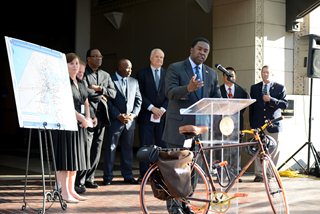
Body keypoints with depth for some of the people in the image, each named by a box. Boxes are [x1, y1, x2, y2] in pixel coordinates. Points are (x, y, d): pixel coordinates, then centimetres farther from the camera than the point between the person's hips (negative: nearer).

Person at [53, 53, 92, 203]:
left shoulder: (80, 83, 15)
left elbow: (86, 103, 19)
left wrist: (87, 118, 2)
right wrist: (81, 118, -16)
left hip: (79, 125, 8)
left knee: (76, 157, 10)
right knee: (65, 157, -5)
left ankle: (71, 190, 18)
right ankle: (64, 192, -1)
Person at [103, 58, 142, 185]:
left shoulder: (134, 82, 15)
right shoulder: (110, 80, -4)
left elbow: (138, 100, 14)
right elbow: (108, 101, -7)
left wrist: (133, 114, -1)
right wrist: (118, 115, -12)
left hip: (130, 120, 5)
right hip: (115, 120, -5)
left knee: (128, 148, 8)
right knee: (111, 148, 0)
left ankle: (128, 175, 14)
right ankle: (108, 177, 5)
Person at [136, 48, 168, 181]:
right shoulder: (142, 74, 6)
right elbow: (140, 94, -1)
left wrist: (162, 109, -7)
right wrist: (152, 108, -11)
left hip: (163, 115, 2)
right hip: (146, 115, -1)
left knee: (162, 145, 0)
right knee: (145, 145, -1)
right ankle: (144, 174, 3)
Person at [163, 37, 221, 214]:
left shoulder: (211, 74, 13)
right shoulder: (175, 68, -2)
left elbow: (217, 99, 13)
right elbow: (170, 92, -15)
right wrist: (188, 88, -34)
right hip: (179, 125, -5)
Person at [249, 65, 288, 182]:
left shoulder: (280, 88, 7)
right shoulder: (254, 88, 14)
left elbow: (285, 104, -2)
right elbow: (251, 107, 14)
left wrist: (271, 100, -15)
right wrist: (252, 123, 9)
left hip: (273, 124, -1)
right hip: (258, 124, 2)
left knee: (273, 150, -1)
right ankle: (259, 174, 4)